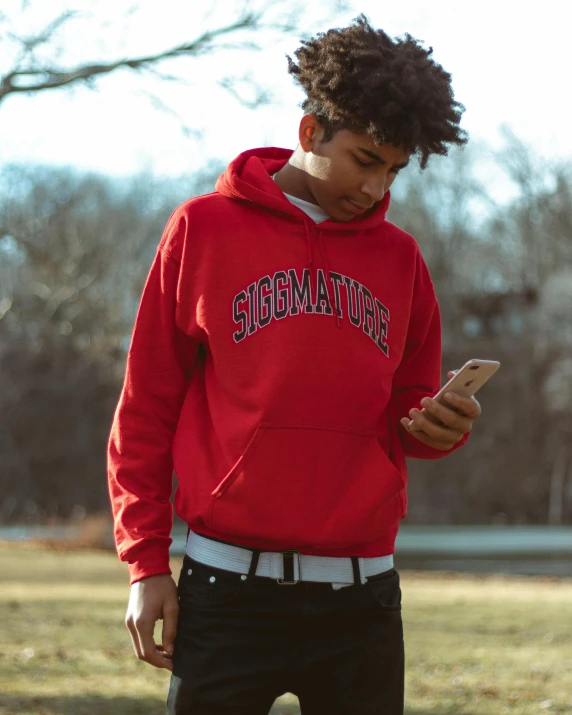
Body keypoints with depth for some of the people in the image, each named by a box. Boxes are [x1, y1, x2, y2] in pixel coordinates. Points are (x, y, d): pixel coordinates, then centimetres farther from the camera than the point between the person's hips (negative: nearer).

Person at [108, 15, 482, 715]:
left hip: (362, 597, 3)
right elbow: (146, 409, 4)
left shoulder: (399, 258, 11)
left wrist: (438, 427, -7)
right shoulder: (204, 229, 2)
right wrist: (146, 563, 0)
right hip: (230, 591, -3)